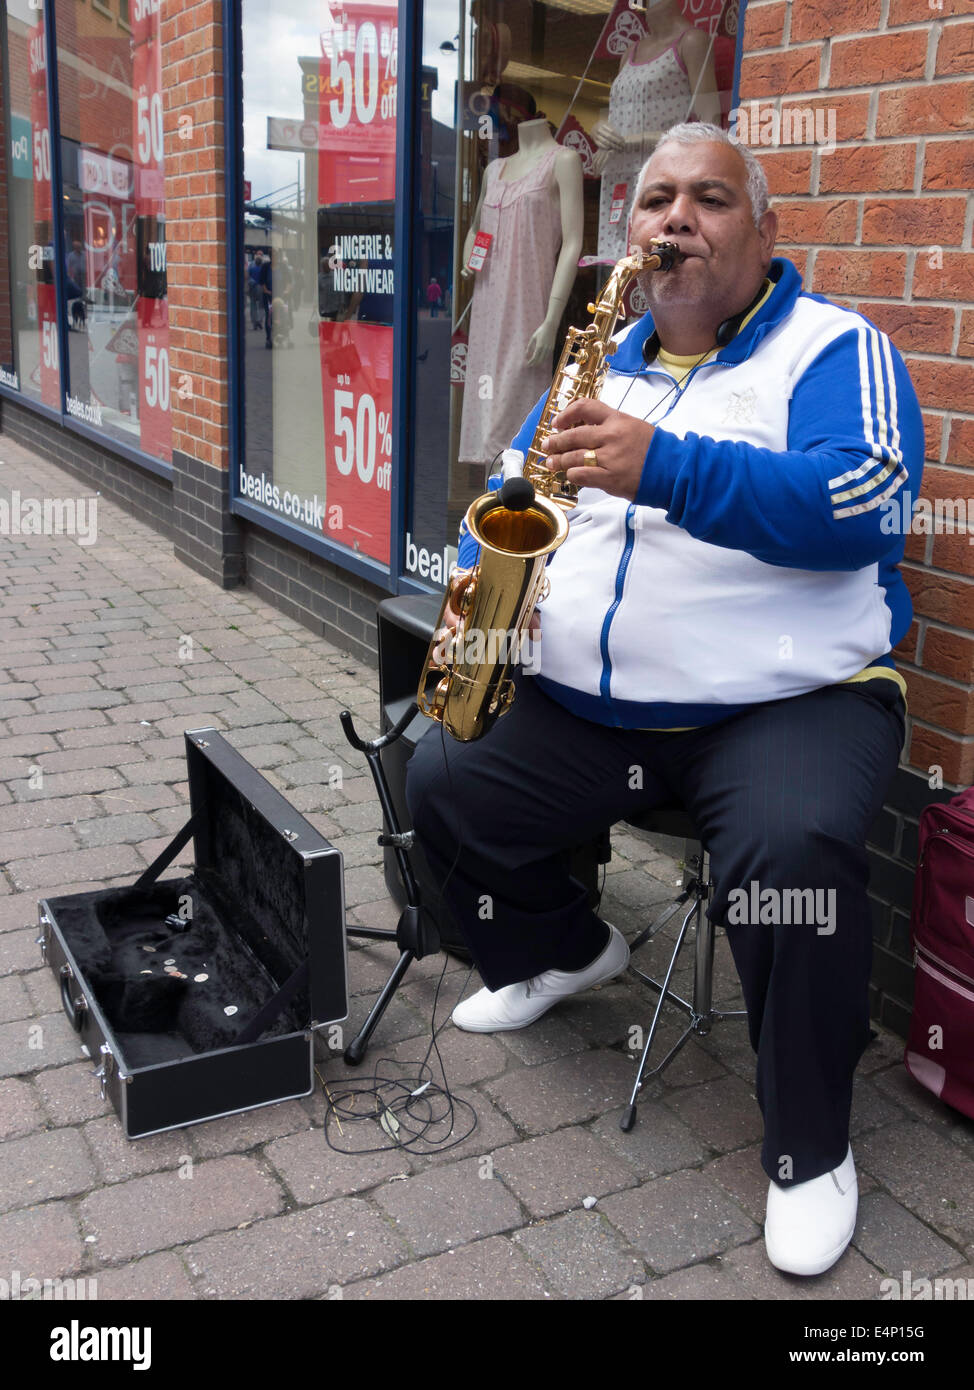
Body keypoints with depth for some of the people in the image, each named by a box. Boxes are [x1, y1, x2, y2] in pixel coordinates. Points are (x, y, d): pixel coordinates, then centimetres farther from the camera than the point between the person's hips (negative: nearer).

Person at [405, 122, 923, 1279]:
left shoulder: (834, 349, -3)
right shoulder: (604, 366, 16)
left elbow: (860, 504, -21)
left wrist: (667, 467, -33)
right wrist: (480, 585, -4)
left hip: (787, 698, -6)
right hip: (583, 703, 6)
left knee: (793, 849, -32)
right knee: (440, 783, -1)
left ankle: (810, 1148, -8)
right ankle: (564, 949, 26)